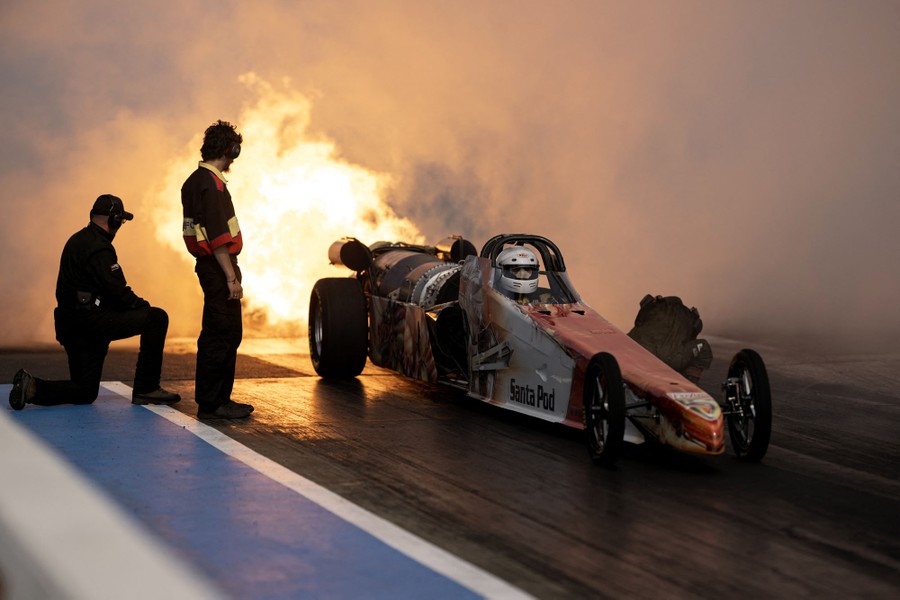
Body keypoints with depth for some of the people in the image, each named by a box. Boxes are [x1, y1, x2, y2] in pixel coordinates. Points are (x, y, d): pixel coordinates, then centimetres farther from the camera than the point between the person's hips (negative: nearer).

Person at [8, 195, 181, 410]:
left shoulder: (76, 241, 18)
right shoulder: (99, 248, -13)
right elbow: (118, 292, -17)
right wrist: (144, 306, 1)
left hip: (70, 325, 10)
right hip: (92, 320, -10)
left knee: (85, 392, 14)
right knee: (156, 318, -8)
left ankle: (32, 386, -3)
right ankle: (146, 389, -7)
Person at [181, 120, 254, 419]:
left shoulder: (197, 180, 16)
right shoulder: (210, 183, -16)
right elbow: (218, 237, -21)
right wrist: (231, 277, -21)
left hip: (213, 265, 11)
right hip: (218, 267, -11)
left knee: (228, 334, 16)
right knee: (221, 335, -6)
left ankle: (219, 399, 22)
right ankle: (210, 403, -2)